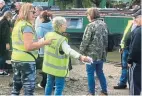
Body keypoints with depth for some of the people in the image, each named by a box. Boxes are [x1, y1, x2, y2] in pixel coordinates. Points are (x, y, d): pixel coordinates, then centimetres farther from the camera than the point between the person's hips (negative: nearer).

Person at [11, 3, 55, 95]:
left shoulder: (18, 24, 14)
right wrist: (45, 42, -21)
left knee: (16, 88, 15)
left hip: (16, 59, 9)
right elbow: (29, 47, -25)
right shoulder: (27, 26, -16)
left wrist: (39, 41, 20)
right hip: (26, 60, -9)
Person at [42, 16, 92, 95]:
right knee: (59, 87, 1)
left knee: (49, 84, 21)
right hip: (59, 68, -8)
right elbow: (69, 51, -43)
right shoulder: (61, 40, -25)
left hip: (49, 66, 8)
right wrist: (80, 57, -58)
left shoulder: (48, 35, 0)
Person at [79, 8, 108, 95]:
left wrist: (82, 51, -3)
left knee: (90, 73, 4)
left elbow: (85, 40, -15)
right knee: (100, 72, 18)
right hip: (101, 54, 7)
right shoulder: (104, 24, 7)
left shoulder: (91, 26, -16)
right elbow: (106, 39, 13)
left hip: (92, 54, -7)